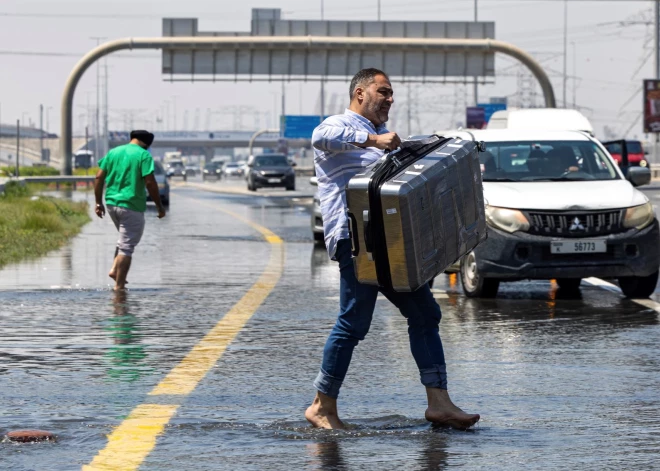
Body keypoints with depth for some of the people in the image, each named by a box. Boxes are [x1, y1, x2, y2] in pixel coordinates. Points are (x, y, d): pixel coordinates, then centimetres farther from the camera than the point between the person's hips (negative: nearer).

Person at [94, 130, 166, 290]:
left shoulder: (113, 152, 10)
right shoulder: (144, 155, -6)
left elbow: (99, 177, 7)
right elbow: (150, 182, -13)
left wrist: (99, 202, 12)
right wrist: (160, 206, -5)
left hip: (112, 203, 6)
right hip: (132, 206, -6)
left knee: (124, 239, 26)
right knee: (127, 247, -1)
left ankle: (114, 269, 9)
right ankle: (119, 286, -2)